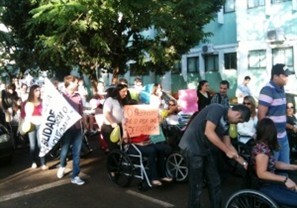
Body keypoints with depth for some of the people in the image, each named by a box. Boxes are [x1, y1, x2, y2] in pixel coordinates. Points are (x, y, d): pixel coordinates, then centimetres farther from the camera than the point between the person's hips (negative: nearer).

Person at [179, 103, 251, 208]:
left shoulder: (226, 122, 11)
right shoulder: (217, 109, -16)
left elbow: (228, 145, 16)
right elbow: (208, 132, -25)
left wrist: (243, 162, 12)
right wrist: (227, 151, -19)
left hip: (205, 149, 9)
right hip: (192, 147, -9)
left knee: (215, 182, 14)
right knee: (197, 185, -1)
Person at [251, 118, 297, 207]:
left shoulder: (265, 146, 6)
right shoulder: (262, 148, -23)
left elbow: (274, 163, 16)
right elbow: (261, 174, -25)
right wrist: (285, 179, -24)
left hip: (271, 183, 10)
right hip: (264, 187, -10)